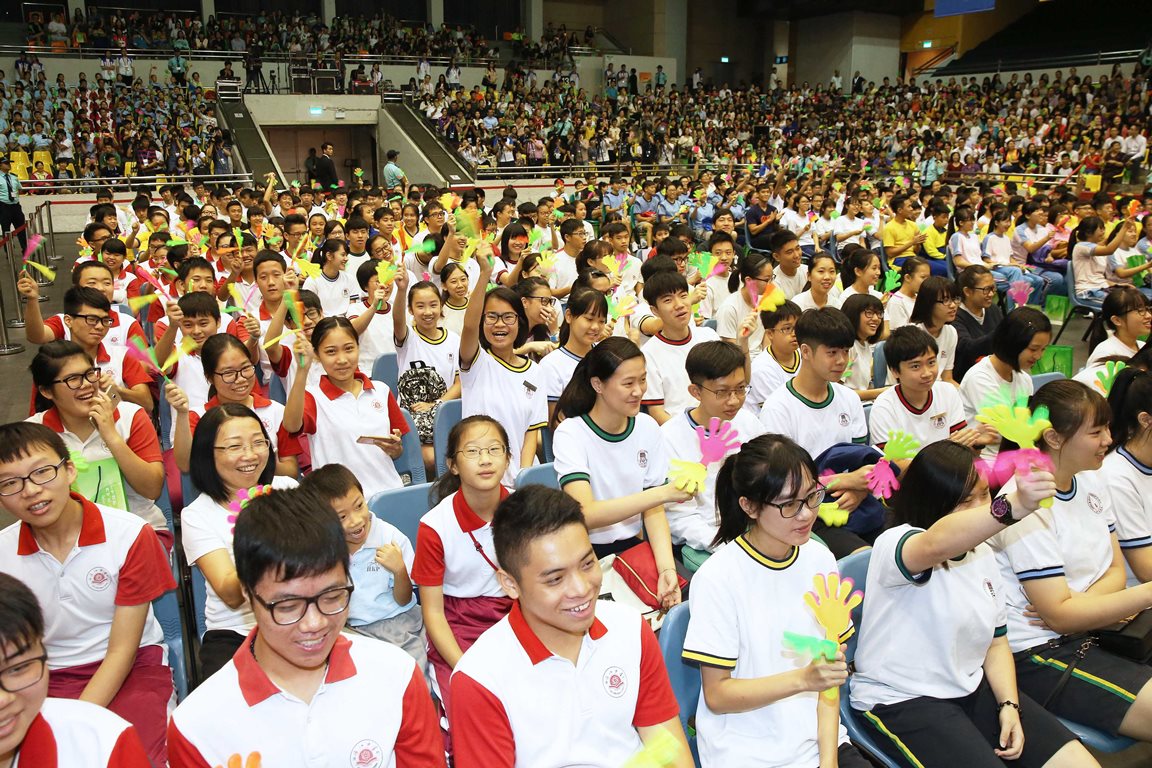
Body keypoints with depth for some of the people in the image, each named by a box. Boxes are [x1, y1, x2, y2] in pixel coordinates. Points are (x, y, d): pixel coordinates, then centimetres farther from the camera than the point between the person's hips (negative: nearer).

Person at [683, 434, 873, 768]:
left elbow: (829, 666, 3)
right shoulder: (717, 578, -16)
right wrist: (803, 679, -22)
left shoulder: (820, 560, -1)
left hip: (818, 738, 5)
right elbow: (716, 695, -12)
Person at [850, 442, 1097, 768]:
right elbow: (938, 544, -41)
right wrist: (1015, 506, -55)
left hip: (972, 690, 7)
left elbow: (996, 642, 14)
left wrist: (1010, 705, -3)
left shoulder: (983, 554, 9)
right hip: (901, 702, -7)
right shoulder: (893, 545, -16)